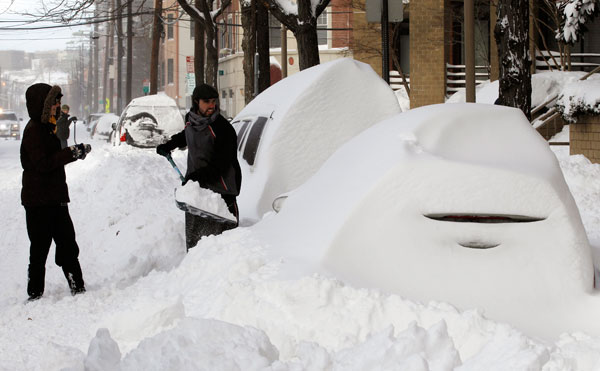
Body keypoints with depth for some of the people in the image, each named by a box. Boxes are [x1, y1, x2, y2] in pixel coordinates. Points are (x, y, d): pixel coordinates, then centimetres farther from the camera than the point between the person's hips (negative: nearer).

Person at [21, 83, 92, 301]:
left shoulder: (47, 127, 14)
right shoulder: (33, 131, -15)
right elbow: (43, 164, -22)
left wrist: (77, 151, 5)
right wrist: (72, 154, -24)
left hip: (55, 198, 9)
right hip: (38, 201, -9)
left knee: (67, 243, 11)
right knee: (40, 249, -2)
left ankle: (78, 288, 17)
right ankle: (35, 294, 7)